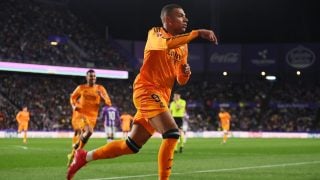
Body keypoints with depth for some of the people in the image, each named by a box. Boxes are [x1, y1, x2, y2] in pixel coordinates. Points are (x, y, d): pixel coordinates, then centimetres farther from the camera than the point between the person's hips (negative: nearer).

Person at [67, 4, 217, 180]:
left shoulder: (183, 47, 17)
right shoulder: (155, 33, -4)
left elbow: (181, 80, 22)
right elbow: (166, 43, -30)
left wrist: (186, 73, -2)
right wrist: (197, 32, -29)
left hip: (161, 97, 8)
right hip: (147, 90, -8)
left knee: (132, 146, 11)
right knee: (172, 134, -24)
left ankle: (85, 157, 25)